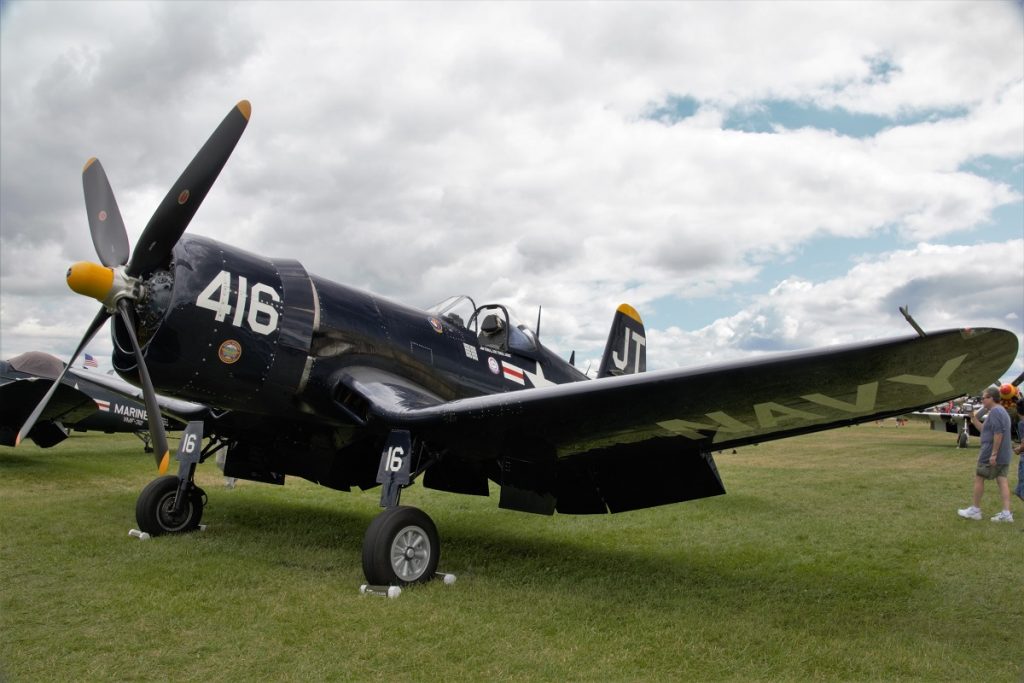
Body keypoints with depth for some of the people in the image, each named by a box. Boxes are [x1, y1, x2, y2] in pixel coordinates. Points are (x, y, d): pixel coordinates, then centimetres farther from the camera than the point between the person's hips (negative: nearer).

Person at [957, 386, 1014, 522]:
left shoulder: (995, 412, -16)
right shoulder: (1002, 411, 17)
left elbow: (998, 434, -24)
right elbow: (985, 430, 23)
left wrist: (993, 454, -24)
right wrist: (974, 419, 13)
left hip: (991, 455, -9)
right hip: (1004, 456, 9)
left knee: (979, 478, 2)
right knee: (1002, 480, 6)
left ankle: (975, 510, 9)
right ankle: (1006, 513, 3)